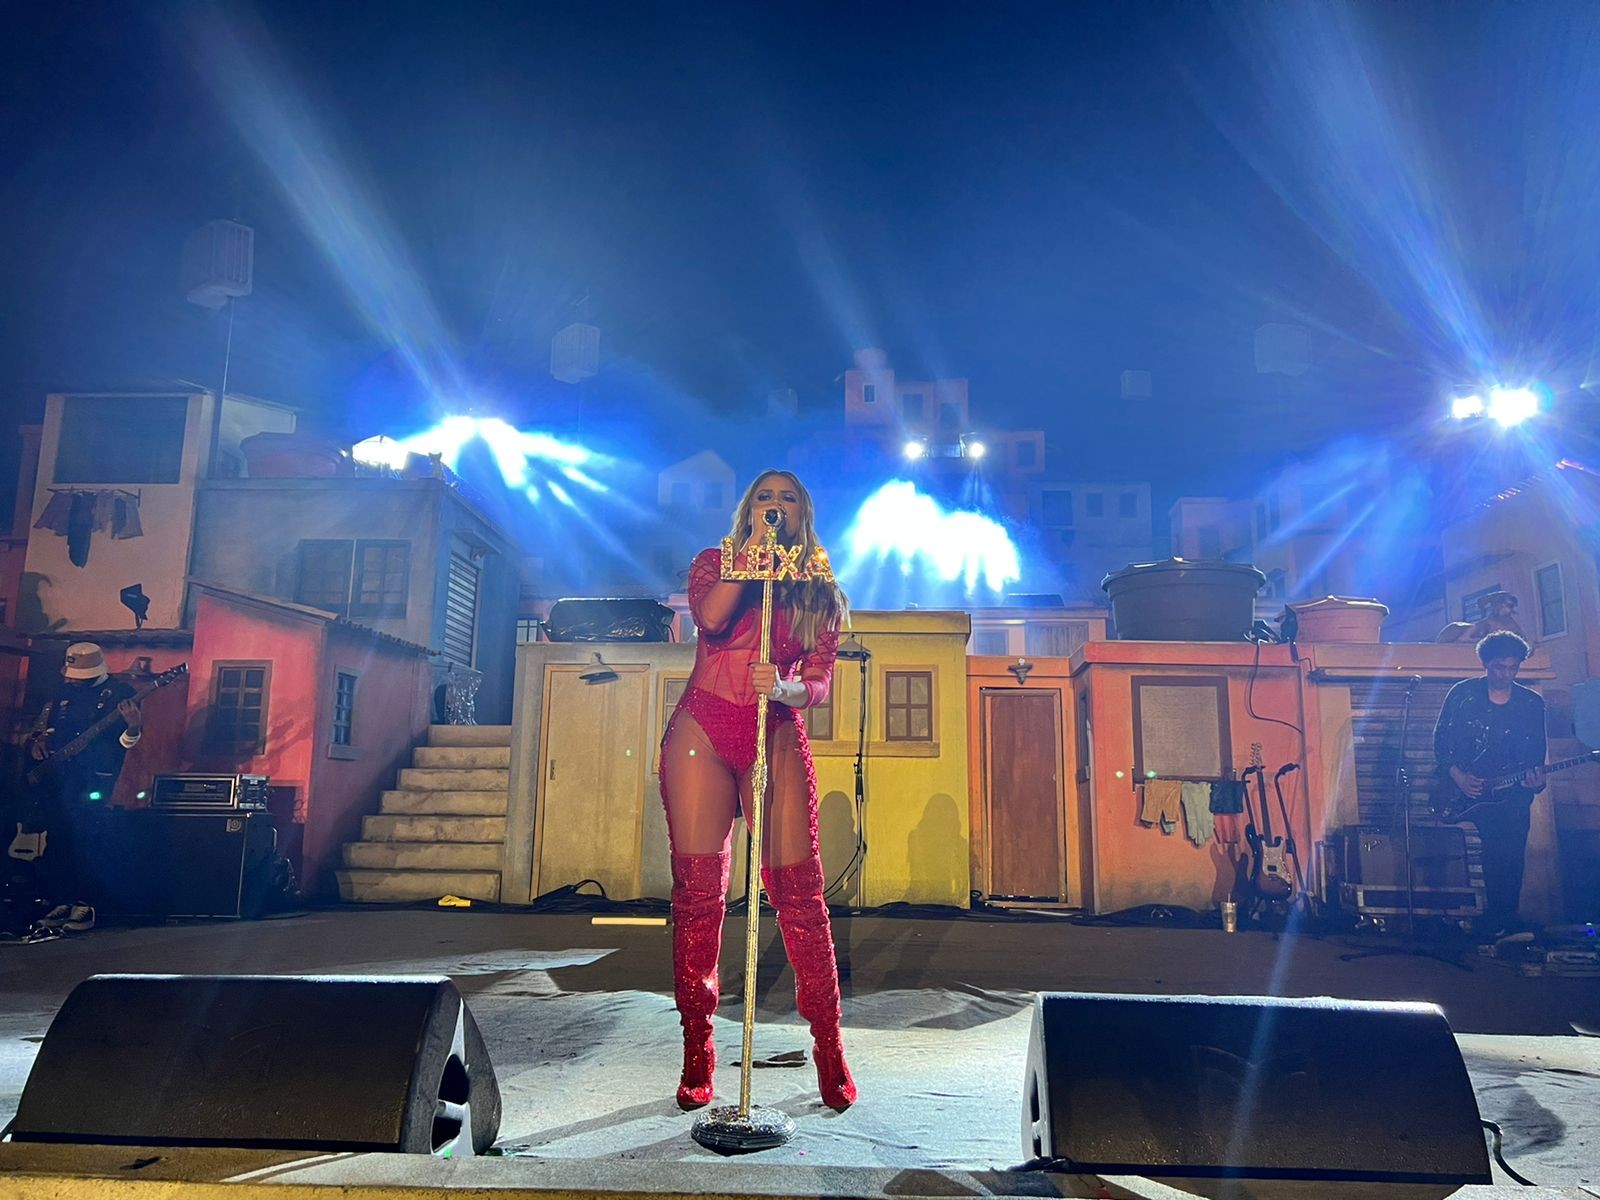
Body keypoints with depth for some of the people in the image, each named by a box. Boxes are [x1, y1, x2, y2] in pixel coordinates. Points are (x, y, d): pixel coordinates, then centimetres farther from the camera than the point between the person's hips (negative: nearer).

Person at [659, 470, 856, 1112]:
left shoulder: (821, 592, 11)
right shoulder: (714, 562, 12)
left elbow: (820, 682, -1)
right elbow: (710, 617, -12)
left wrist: (785, 686, -22)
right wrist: (753, 548, -11)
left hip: (778, 739, 0)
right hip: (703, 732, 0)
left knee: (799, 891, -5)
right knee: (698, 890, -1)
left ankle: (828, 1048, 8)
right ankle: (696, 1052, 11)